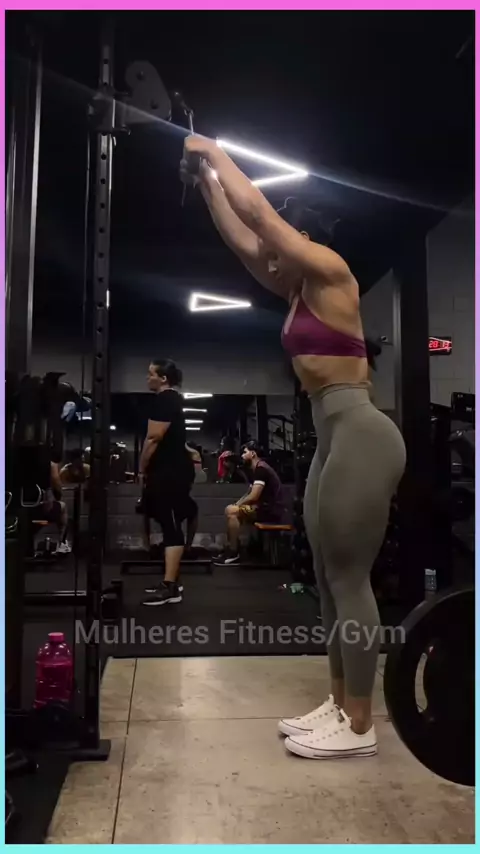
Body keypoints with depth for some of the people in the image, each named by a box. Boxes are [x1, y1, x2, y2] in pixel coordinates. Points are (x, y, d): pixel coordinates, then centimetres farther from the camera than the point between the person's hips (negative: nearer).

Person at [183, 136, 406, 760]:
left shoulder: (330, 272, -4)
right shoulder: (298, 291, 19)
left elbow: (257, 211, -4)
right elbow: (237, 235, 25)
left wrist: (215, 151, 10)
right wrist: (204, 177, 29)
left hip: (361, 434, -10)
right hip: (333, 437, 10)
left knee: (349, 578, -5)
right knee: (330, 578, 11)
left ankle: (359, 727, 7)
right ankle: (340, 707, 23)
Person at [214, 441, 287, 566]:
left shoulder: (261, 468, -15)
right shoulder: (256, 469, 17)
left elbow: (253, 497, -20)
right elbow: (250, 494, 22)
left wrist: (236, 505, -4)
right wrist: (237, 504, 6)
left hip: (272, 511, -11)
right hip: (267, 508, 11)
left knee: (231, 511, -17)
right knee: (234, 513, 15)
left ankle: (233, 553, -10)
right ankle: (232, 549, 11)